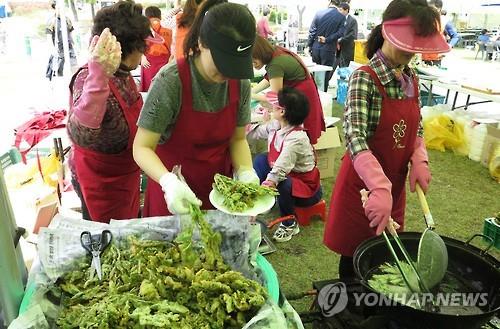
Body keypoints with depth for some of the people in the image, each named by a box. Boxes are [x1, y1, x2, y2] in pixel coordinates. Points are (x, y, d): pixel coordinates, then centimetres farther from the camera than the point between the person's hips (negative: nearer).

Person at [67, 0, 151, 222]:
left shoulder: (122, 73, -5)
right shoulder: (89, 78, -30)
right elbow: (80, 135, -50)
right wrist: (98, 76, -60)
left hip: (124, 174, 8)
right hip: (101, 182, -8)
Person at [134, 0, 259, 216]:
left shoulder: (240, 82, -12)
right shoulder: (171, 81, -25)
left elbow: (237, 139, -2)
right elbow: (142, 147, -22)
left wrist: (245, 171, -20)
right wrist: (168, 181, -39)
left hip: (218, 188, 4)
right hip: (174, 191, -3)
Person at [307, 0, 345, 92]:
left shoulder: (319, 13, -1)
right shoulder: (342, 17, -5)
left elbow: (312, 31, 0)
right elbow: (340, 33, -13)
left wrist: (310, 46, 6)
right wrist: (327, 39, -7)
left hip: (316, 48, 3)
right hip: (328, 50, -2)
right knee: (325, 74, 5)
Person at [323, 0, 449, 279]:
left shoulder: (411, 78, 4)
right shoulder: (365, 78, -18)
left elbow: (417, 127, 14)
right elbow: (354, 136, -30)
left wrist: (419, 160, -6)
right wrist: (380, 188, -41)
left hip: (396, 183, 7)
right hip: (364, 184, -6)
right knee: (356, 257, 9)